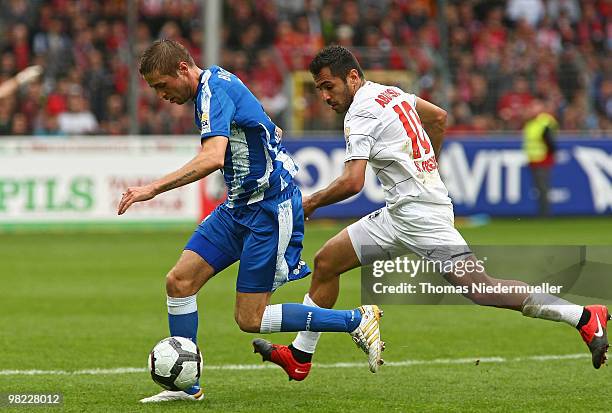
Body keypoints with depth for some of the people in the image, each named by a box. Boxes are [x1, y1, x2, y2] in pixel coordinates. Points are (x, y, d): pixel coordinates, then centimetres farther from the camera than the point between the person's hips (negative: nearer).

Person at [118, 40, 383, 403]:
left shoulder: (214, 91, -19)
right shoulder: (217, 84, 11)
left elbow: (212, 158, -35)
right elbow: (271, 132, 24)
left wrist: (153, 189, -36)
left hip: (271, 209, -10)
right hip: (240, 206, 10)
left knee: (250, 319, -8)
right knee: (180, 281, 0)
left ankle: (358, 321, 3)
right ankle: (186, 386, 8)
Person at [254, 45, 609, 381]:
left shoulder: (361, 113, -14)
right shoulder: (389, 93, 13)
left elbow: (352, 182, -22)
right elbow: (438, 116, 27)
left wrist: (311, 202, -6)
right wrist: (426, 169, 33)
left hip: (418, 214, -10)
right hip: (398, 215, 10)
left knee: (481, 289, -15)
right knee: (326, 262, 9)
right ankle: (300, 357, 15)